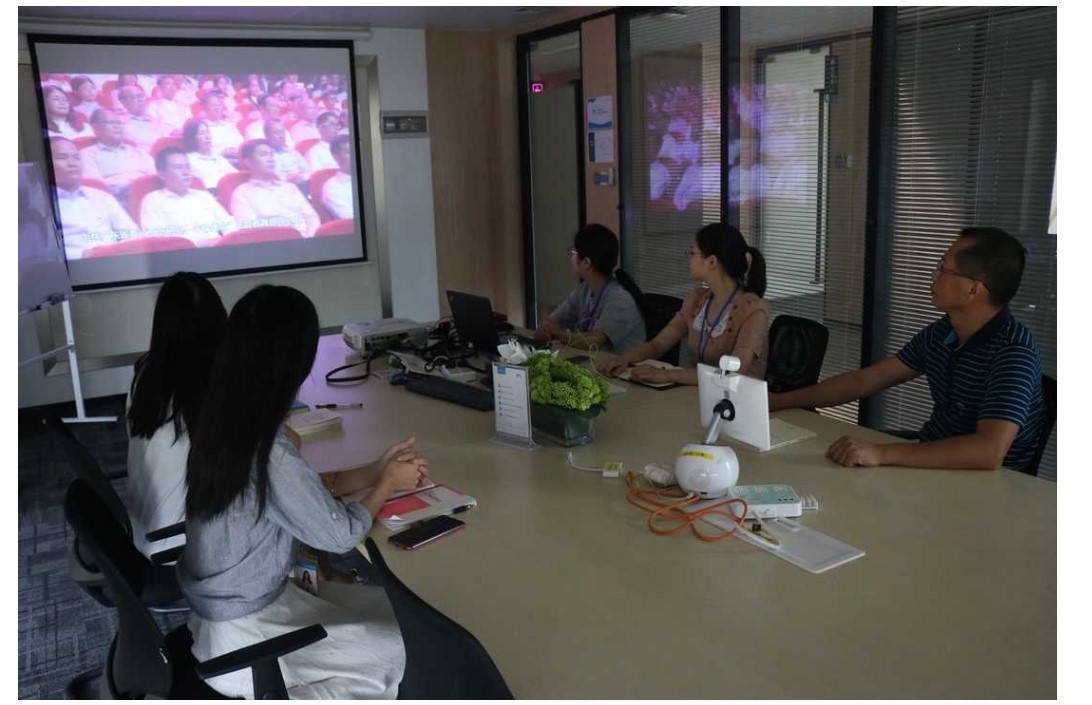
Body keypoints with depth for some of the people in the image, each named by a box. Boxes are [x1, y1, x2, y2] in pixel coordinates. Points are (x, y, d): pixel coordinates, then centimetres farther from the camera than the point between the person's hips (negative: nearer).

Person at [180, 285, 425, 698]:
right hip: (240, 638, -8)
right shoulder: (268, 455, -30)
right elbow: (340, 535, -17)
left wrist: (373, 471, 9)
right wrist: (387, 485, -1)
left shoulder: (221, 426, -5)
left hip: (219, 609, 8)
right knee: (399, 653, 5)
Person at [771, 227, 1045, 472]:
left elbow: (990, 451, -34)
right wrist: (781, 401, 4)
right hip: (930, 462, 7)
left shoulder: (1012, 351, -22)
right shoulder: (941, 332, 2)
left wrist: (881, 453, -41)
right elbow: (866, 379, 8)